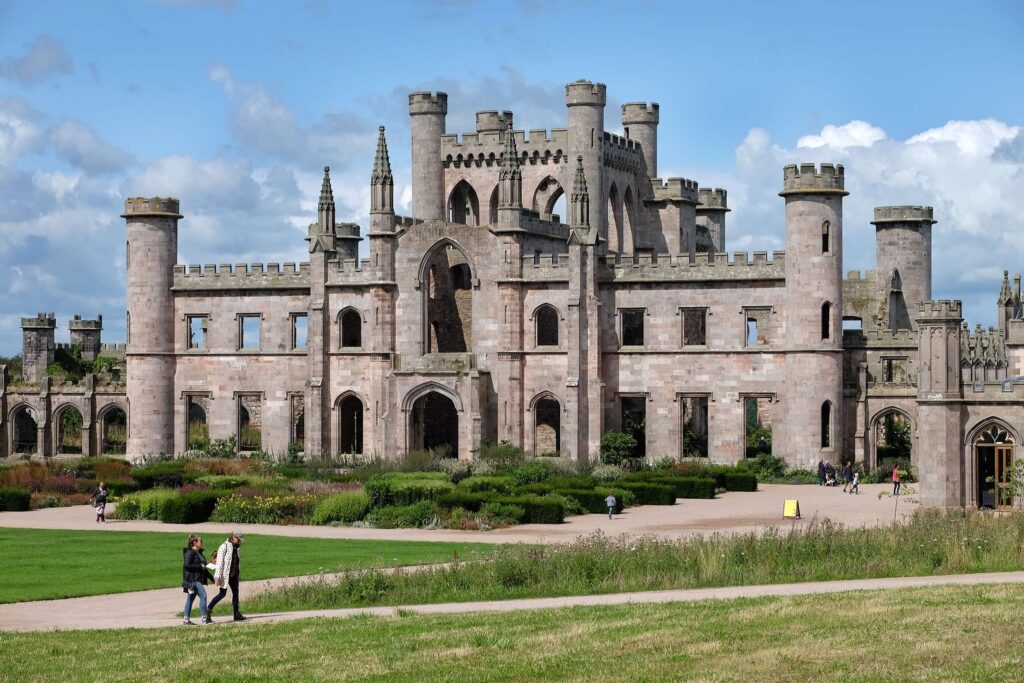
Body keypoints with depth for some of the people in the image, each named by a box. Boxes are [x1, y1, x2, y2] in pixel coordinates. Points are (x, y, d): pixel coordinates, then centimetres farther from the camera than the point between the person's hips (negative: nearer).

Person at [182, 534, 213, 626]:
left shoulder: (199, 553, 18)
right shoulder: (190, 552, -11)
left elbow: (203, 566, 24)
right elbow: (187, 565, -20)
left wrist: (211, 577, 23)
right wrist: (200, 566, -17)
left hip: (198, 579, 10)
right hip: (193, 579, -10)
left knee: (190, 598, 10)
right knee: (203, 596, -13)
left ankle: (186, 620, 13)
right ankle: (205, 618, -11)